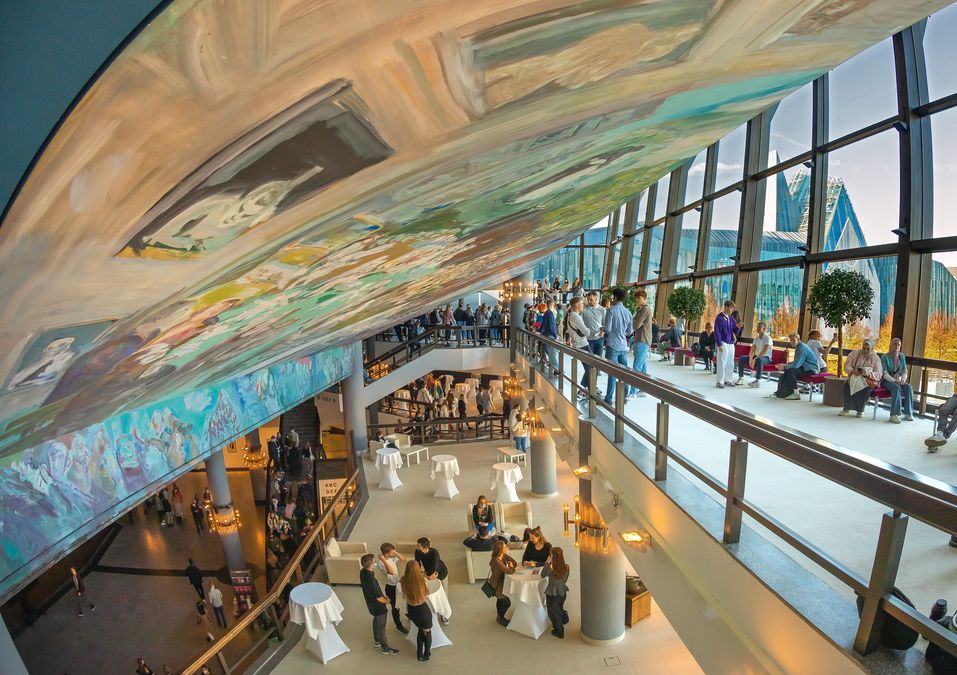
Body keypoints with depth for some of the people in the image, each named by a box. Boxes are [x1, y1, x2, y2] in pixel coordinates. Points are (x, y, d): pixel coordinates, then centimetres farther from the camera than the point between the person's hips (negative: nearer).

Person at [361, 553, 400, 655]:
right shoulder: (370, 579, -39)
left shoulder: (363, 572, -13)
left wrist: (382, 596, 8)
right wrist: (386, 601, -6)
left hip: (371, 603, 8)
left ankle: (376, 640, 49)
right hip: (377, 606, -8)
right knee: (381, 626, 11)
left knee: (376, 621, 29)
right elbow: (378, 598, -27)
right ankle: (385, 648, 29)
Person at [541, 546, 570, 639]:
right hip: (562, 592, 3)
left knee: (553, 613, 22)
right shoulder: (566, 567, -17)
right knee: (559, 609, 35)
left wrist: (547, 563, -9)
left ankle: (559, 632, 35)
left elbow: (542, 576, -7)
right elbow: (565, 580, 0)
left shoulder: (549, 568, -29)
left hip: (552, 594, -3)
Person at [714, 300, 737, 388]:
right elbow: (717, 332, -12)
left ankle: (727, 380, 19)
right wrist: (719, 344, -17)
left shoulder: (731, 318, 12)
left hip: (731, 343, 7)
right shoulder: (719, 317, -9)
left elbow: (734, 331, 15)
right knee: (722, 363, -6)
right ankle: (720, 382, 0)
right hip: (723, 343, -7)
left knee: (730, 363, 10)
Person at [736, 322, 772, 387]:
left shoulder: (767, 338, -14)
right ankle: (741, 378, -8)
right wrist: (751, 358, -17)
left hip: (766, 358, -7)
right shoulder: (756, 338, 8)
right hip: (756, 356, 7)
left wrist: (755, 359, -30)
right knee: (741, 359, -11)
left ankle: (757, 381, -38)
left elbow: (764, 351, -25)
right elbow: (752, 350, 2)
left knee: (759, 360, -41)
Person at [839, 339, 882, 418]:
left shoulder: (876, 358, -1)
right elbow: (846, 365, -1)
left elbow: (879, 374, -9)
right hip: (854, 377, 2)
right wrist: (852, 370, -23)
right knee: (847, 385, -30)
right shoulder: (855, 353, 5)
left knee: (865, 390, -34)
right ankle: (846, 409, -15)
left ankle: (860, 410, -10)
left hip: (868, 379, -2)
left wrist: (868, 374, -30)